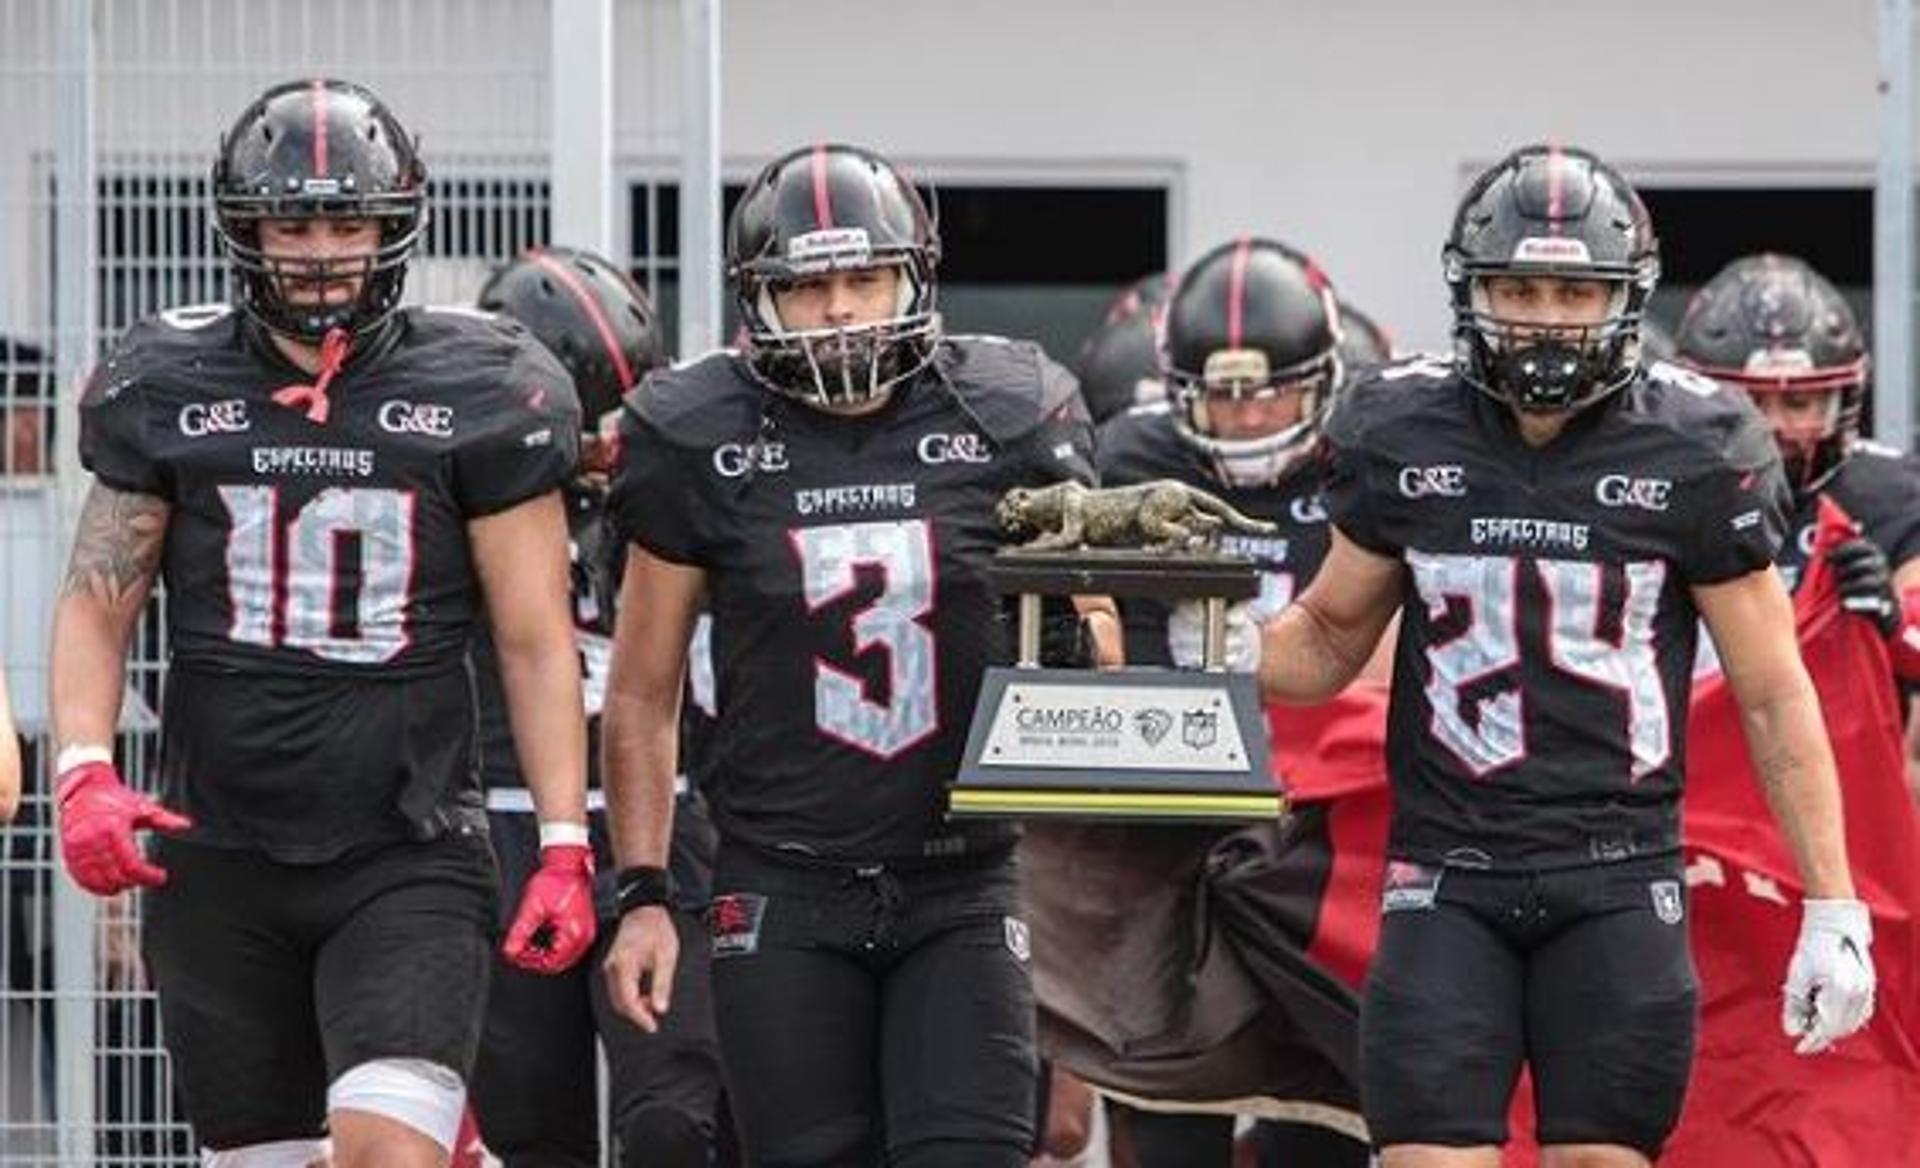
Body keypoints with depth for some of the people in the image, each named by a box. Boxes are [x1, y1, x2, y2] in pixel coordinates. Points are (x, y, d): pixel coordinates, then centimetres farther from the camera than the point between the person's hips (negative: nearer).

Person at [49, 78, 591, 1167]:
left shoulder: (481, 395, -1)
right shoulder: (166, 385, 4)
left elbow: (535, 638, 2)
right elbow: (99, 598, 9)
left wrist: (567, 845, -4)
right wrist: (85, 773, -8)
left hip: (408, 860, -3)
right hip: (218, 857, 3)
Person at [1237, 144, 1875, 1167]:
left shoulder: (1694, 451, -1)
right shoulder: (1401, 438, 4)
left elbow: (1773, 697, 3)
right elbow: (1331, 637, 17)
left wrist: (1832, 908, -1)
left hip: (1619, 880, -1)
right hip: (1447, 880, 1)